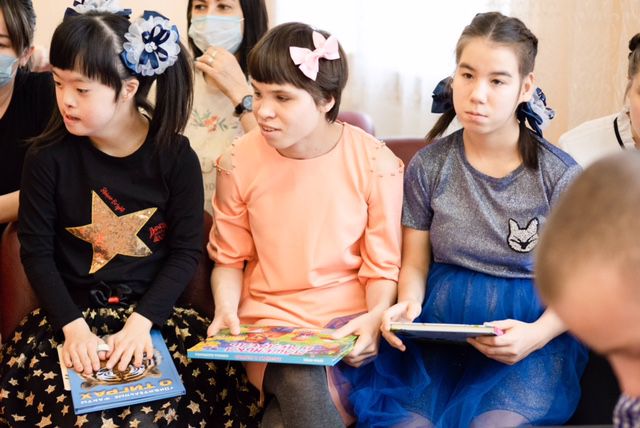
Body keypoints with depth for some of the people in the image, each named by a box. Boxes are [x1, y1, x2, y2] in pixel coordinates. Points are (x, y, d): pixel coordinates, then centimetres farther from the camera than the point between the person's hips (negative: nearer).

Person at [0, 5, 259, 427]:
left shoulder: (175, 156, -4)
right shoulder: (49, 157, -3)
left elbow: (186, 251, -3)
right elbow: (37, 251, -1)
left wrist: (142, 321, -16)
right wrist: (72, 325, -14)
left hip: (153, 309, 0)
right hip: (74, 310, 0)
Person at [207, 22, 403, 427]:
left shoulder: (375, 163, -7)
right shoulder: (239, 162, -4)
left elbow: (382, 266, -1)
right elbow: (230, 258, 8)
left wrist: (375, 319, -20)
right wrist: (227, 310, -10)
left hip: (348, 318, 0)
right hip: (270, 318, 0)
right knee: (306, 390, -31)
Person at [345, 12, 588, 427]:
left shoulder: (560, 176, -2)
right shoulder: (427, 167, 4)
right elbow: (416, 264, 10)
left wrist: (538, 334, -20)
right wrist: (408, 303, -13)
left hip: (531, 335, -1)